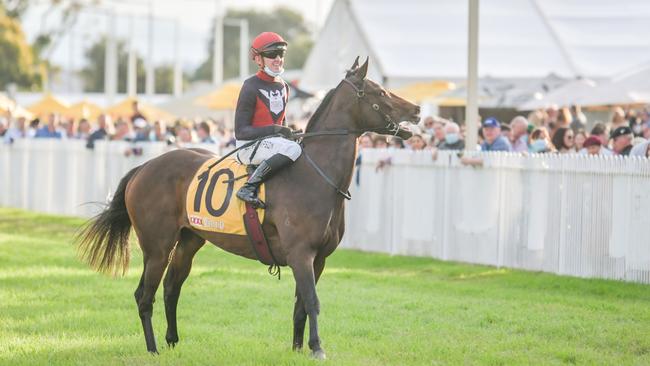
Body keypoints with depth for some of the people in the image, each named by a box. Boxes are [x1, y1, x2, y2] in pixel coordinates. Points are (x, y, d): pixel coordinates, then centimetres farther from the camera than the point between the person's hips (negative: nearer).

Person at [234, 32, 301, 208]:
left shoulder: (283, 86, 14)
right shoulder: (251, 87, -10)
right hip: (249, 146, -8)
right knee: (293, 149, -32)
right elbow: (241, 132, -14)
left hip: (273, 141, 8)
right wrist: (273, 130, -23)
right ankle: (248, 188, -32)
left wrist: (287, 133, 3)